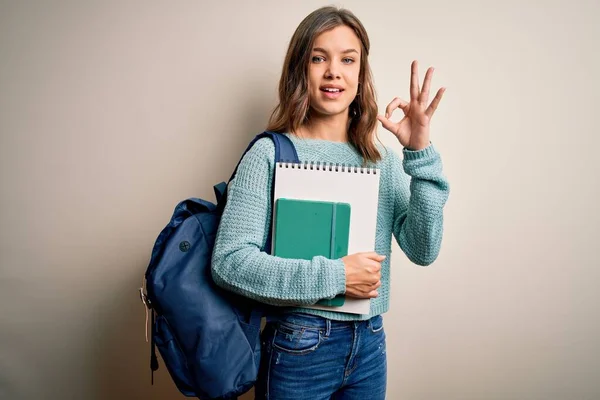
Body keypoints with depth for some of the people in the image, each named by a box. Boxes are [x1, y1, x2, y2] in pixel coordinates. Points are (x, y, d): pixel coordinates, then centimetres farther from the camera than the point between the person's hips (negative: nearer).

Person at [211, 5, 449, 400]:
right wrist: (334, 277, -19)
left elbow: (423, 251, -6)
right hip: (300, 347, -4)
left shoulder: (384, 160, 2)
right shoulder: (270, 154, -11)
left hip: (370, 345, 5)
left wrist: (421, 154, -14)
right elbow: (229, 261, -17)